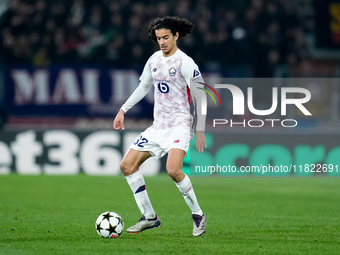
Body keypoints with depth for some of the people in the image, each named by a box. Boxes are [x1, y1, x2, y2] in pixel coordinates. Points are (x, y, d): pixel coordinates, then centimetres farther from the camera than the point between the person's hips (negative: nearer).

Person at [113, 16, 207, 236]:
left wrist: (200, 130, -14)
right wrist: (123, 110, 22)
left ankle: (198, 215, -11)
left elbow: (200, 96, -11)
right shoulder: (154, 60, 10)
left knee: (173, 169, -30)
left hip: (180, 124, -8)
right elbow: (144, 87, 25)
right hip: (158, 125, 8)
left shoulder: (185, 63, -11)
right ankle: (150, 217, 9)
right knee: (127, 165, 0)